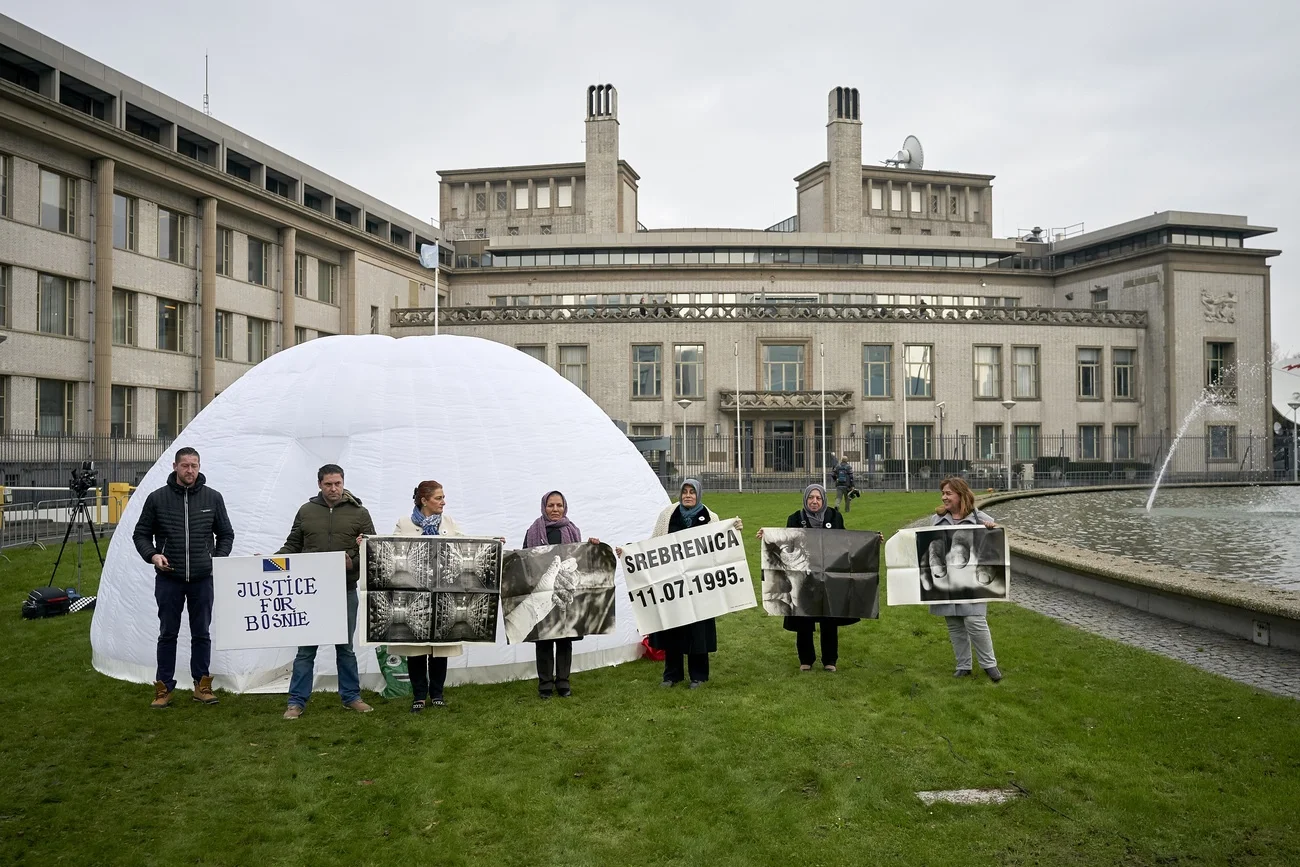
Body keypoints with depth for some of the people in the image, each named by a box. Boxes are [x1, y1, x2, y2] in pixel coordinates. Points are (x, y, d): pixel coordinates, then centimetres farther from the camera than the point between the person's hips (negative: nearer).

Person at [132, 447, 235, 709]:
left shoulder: (212, 498, 2)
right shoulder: (157, 498, -1)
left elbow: (226, 534, 11)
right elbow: (141, 534, 7)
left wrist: (218, 559, -2)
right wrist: (152, 555, -10)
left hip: (202, 579, 1)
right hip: (168, 579, -1)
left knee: (202, 633, 8)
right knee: (168, 634, 7)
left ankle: (202, 685, 18)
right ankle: (164, 688, 16)